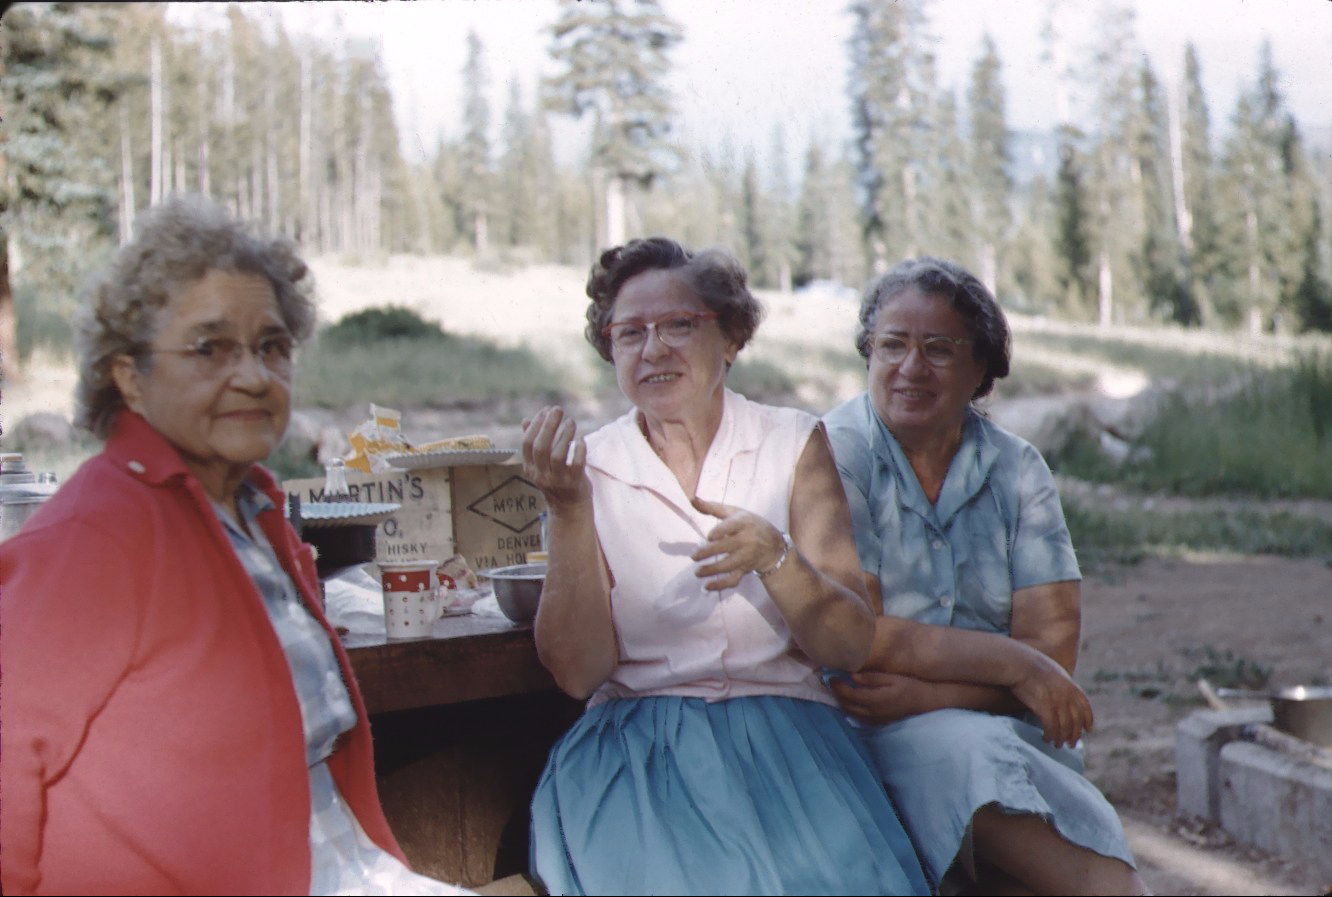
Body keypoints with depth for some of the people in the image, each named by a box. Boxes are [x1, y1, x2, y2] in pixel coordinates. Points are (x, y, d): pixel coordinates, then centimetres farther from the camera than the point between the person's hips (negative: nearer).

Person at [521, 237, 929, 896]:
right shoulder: (589, 468, 6)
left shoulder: (794, 444, 7)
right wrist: (568, 510, -15)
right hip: (636, 740, -1)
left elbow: (851, 648, -1)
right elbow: (576, 672, -4)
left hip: (783, 726, 1)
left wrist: (774, 556, -20)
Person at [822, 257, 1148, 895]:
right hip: (869, 743, -2)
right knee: (968, 748, -34)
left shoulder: (1018, 471, 9)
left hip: (1008, 731, 3)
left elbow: (1053, 646, 0)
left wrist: (930, 694, -17)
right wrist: (1012, 664, -12)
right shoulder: (833, 456, -1)